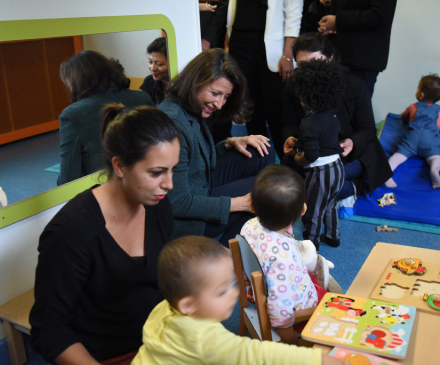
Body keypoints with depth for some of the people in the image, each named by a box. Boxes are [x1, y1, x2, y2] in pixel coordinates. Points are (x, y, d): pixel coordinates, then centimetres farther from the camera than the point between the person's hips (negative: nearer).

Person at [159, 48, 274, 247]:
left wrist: (230, 143, -4)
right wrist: (238, 203, -23)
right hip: (183, 221, -9)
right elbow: (177, 203, -27)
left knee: (262, 155, 0)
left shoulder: (194, 111, -1)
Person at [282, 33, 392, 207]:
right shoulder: (293, 88, -5)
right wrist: (290, 138, -25)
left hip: (350, 154, -4)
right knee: (288, 164, -29)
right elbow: (289, 125, 2)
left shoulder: (354, 86, -12)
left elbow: (368, 129, -6)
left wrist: (352, 142, -31)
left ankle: (348, 189, 4)